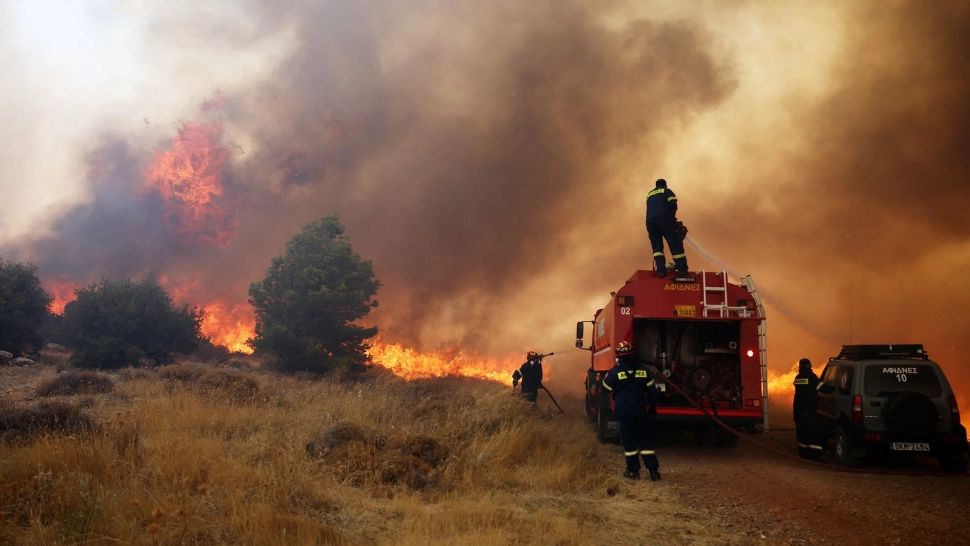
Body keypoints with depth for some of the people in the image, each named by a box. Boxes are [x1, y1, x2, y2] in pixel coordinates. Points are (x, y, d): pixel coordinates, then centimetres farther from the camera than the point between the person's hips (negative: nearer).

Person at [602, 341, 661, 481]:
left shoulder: (615, 372, -9)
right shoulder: (643, 370, 1)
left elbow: (606, 387, 6)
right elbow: (652, 390, 7)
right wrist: (652, 406, 18)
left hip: (624, 411, -3)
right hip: (641, 410, 3)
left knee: (629, 440, 6)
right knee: (646, 439, 8)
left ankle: (633, 471, 9)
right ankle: (653, 470, 5)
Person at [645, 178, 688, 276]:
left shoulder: (649, 195, 29)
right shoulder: (666, 191, 14)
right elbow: (673, 205, 0)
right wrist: (672, 216, 17)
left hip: (650, 221, 4)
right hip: (664, 219, -4)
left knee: (657, 246, 10)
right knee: (675, 244, -1)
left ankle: (661, 270, -3)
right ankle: (682, 269, -4)